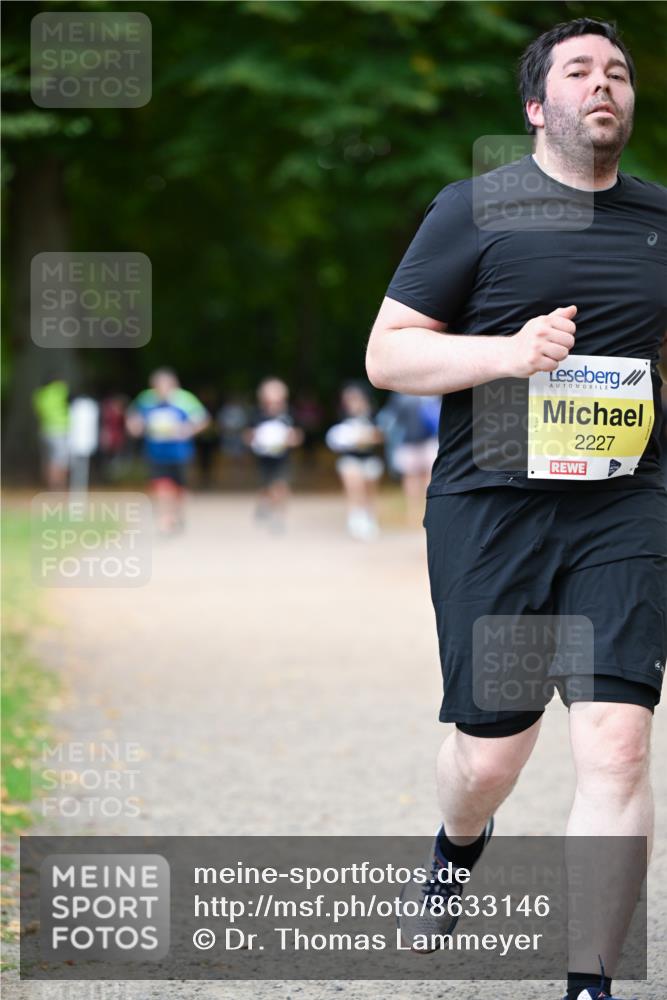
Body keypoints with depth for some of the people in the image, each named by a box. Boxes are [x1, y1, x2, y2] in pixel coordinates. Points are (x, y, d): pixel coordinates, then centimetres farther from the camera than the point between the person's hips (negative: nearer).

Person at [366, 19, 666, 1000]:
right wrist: (508, 351, -16)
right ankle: (460, 846, 45)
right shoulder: (476, 209, 0)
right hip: (489, 505, -2)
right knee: (491, 750, 7)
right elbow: (385, 354, -2)